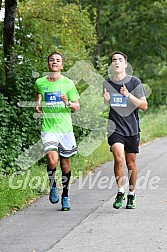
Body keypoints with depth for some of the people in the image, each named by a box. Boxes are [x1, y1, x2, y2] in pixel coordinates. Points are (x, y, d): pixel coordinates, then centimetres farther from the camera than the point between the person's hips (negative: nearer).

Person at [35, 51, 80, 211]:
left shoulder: (68, 83, 2)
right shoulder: (40, 82, 5)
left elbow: (77, 107, 5)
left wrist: (68, 103, -16)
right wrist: (38, 105, 6)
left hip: (65, 128, 1)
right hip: (48, 129, 0)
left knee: (65, 163, 6)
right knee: (52, 161, -19)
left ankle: (65, 197, 22)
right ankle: (53, 187, 9)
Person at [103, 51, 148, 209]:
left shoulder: (134, 82, 0)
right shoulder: (106, 84, 7)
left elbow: (144, 106, -2)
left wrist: (129, 96, -16)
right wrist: (105, 101, -2)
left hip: (132, 129, 0)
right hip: (115, 128, 0)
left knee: (131, 163, 6)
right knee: (119, 158, -21)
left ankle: (131, 196, 22)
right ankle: (120, 192, -7)